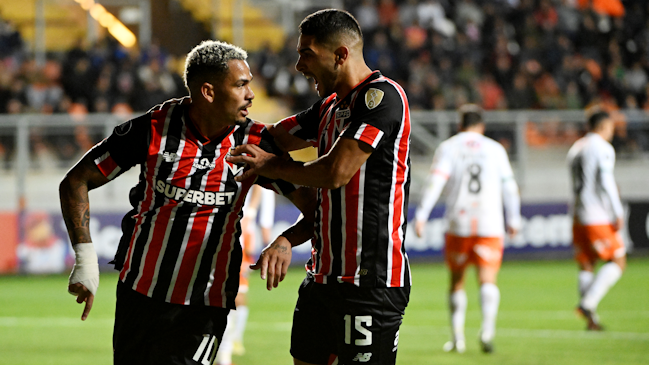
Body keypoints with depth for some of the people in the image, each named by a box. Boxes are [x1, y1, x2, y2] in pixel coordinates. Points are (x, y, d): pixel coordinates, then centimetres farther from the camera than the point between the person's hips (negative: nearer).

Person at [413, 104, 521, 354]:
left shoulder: (448, 147, 6)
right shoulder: (495, 149, 11)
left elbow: (436, 180, -7)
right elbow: (509, 186, 14)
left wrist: (421, 215, -12)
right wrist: (513, 219, 25)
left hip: (458, 223, 0)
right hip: (490, 225, 0)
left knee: (457, 280, 15)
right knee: (487, 280, -6)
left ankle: (457, 337, 16)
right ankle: (487, 328, -30)